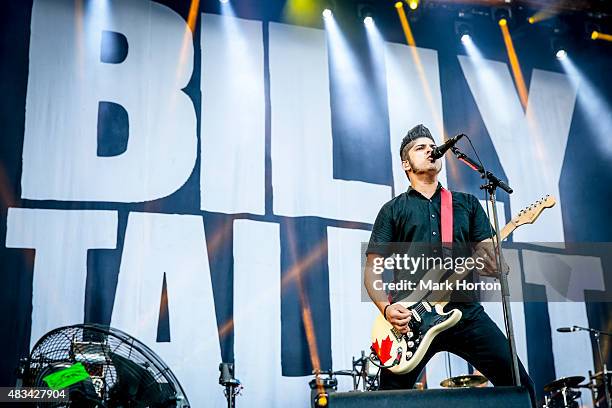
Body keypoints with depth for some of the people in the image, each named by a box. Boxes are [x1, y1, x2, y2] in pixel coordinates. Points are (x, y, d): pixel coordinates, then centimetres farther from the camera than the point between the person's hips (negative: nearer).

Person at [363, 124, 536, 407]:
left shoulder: (467, 203, 17)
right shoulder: (393, 210, 11)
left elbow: (491, 254, 11)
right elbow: (372, 268, 6)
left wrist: (489, 261, -14)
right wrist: (386, 308, -12)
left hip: (465, 310, 2)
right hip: (412, 318, -1)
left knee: (519, 383, -8)